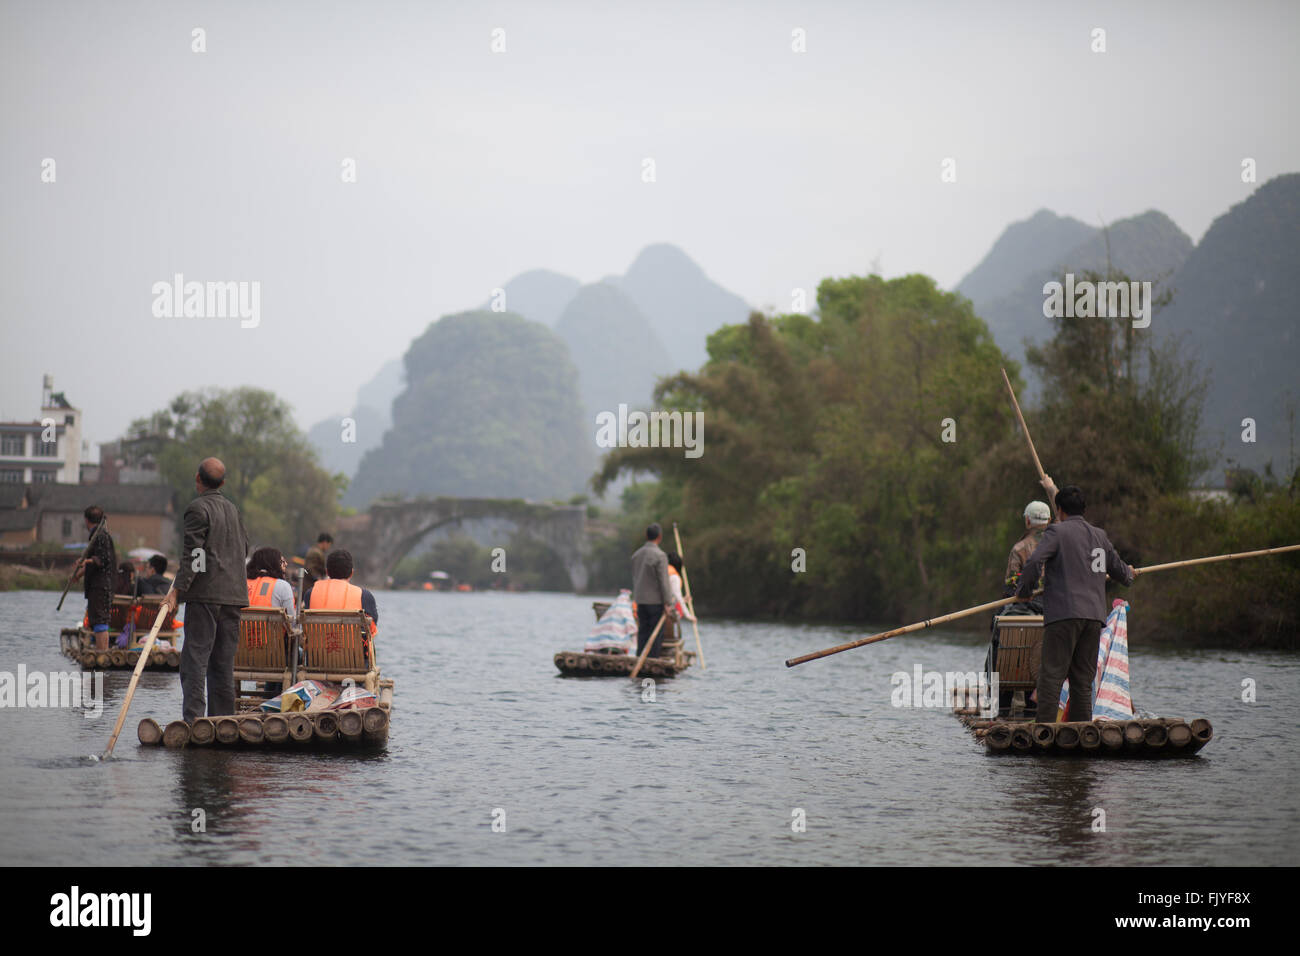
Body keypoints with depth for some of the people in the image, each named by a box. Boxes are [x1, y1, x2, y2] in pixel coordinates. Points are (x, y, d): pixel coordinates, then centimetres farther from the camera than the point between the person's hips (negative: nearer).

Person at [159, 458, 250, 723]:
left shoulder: (198, 508, -7)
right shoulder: (232, 508, 15)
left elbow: (193, 553, -15)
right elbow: (244, 549, 23)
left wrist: (176, 591, -16)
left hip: (205, 594, -7)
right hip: (233, 594, 7)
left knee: (195, 657, -8)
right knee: (223, 662, 10)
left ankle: (193, 718, -17)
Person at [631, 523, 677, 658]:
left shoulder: (636, 554, 8)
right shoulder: (660, 555, -14)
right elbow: (663, 582, -15)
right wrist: (668, 604, -13)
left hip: (640, 601, 7)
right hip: (656, 601, -6)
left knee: (642, 633, 10)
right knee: (657, 635, -1)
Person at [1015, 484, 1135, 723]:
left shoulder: (1056, 532, -2)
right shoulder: (1099, 536, 17)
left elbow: (1034, 562, -14)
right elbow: (1118, 569, 29)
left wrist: (1023, 591, 1)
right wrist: (1128, 574, 52)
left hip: (1064, 614, -6)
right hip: (1094, 617, 6)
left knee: (1051, 675, -7)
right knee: (1083, 679, 9)